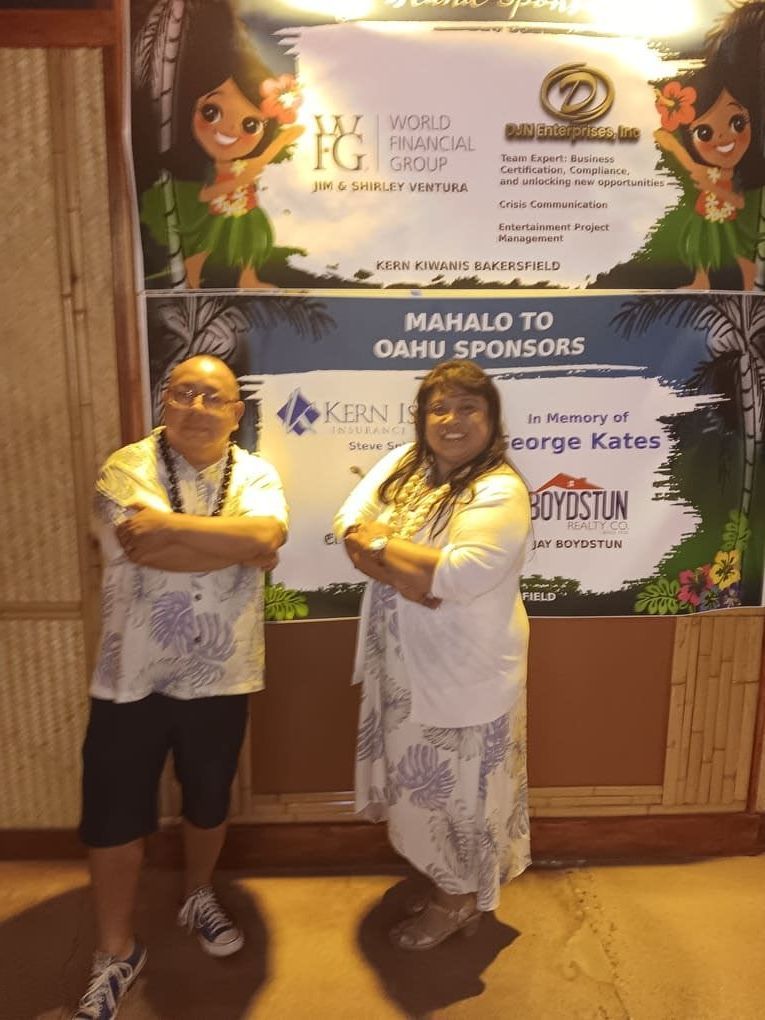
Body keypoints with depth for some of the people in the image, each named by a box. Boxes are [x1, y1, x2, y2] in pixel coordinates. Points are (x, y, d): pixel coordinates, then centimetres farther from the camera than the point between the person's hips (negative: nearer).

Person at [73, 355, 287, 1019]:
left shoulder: (256, 474, -2)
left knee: (208, 802, 21)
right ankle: (116, 953, 33)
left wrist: (168, 525, -24)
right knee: (114, 816, 10)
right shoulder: (127, 468, -10)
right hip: (133, 676, -2)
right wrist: (238, 542, -17)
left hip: (221, 676, 2)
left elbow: (266, 535, -24)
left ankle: (199, 898, 49)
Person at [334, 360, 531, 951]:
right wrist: (402, 574, -23)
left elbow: (460, 576, -30)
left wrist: (380, 544, -19)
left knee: (460, 786, 12)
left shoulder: (501, 492, -19)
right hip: (403, 664, 7)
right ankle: (445, 880, 46)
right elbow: (350, 526, -5)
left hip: (465, 673, -6)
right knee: (424, 778, 22)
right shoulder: (401, 464, 2)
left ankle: (459, 900, 37)